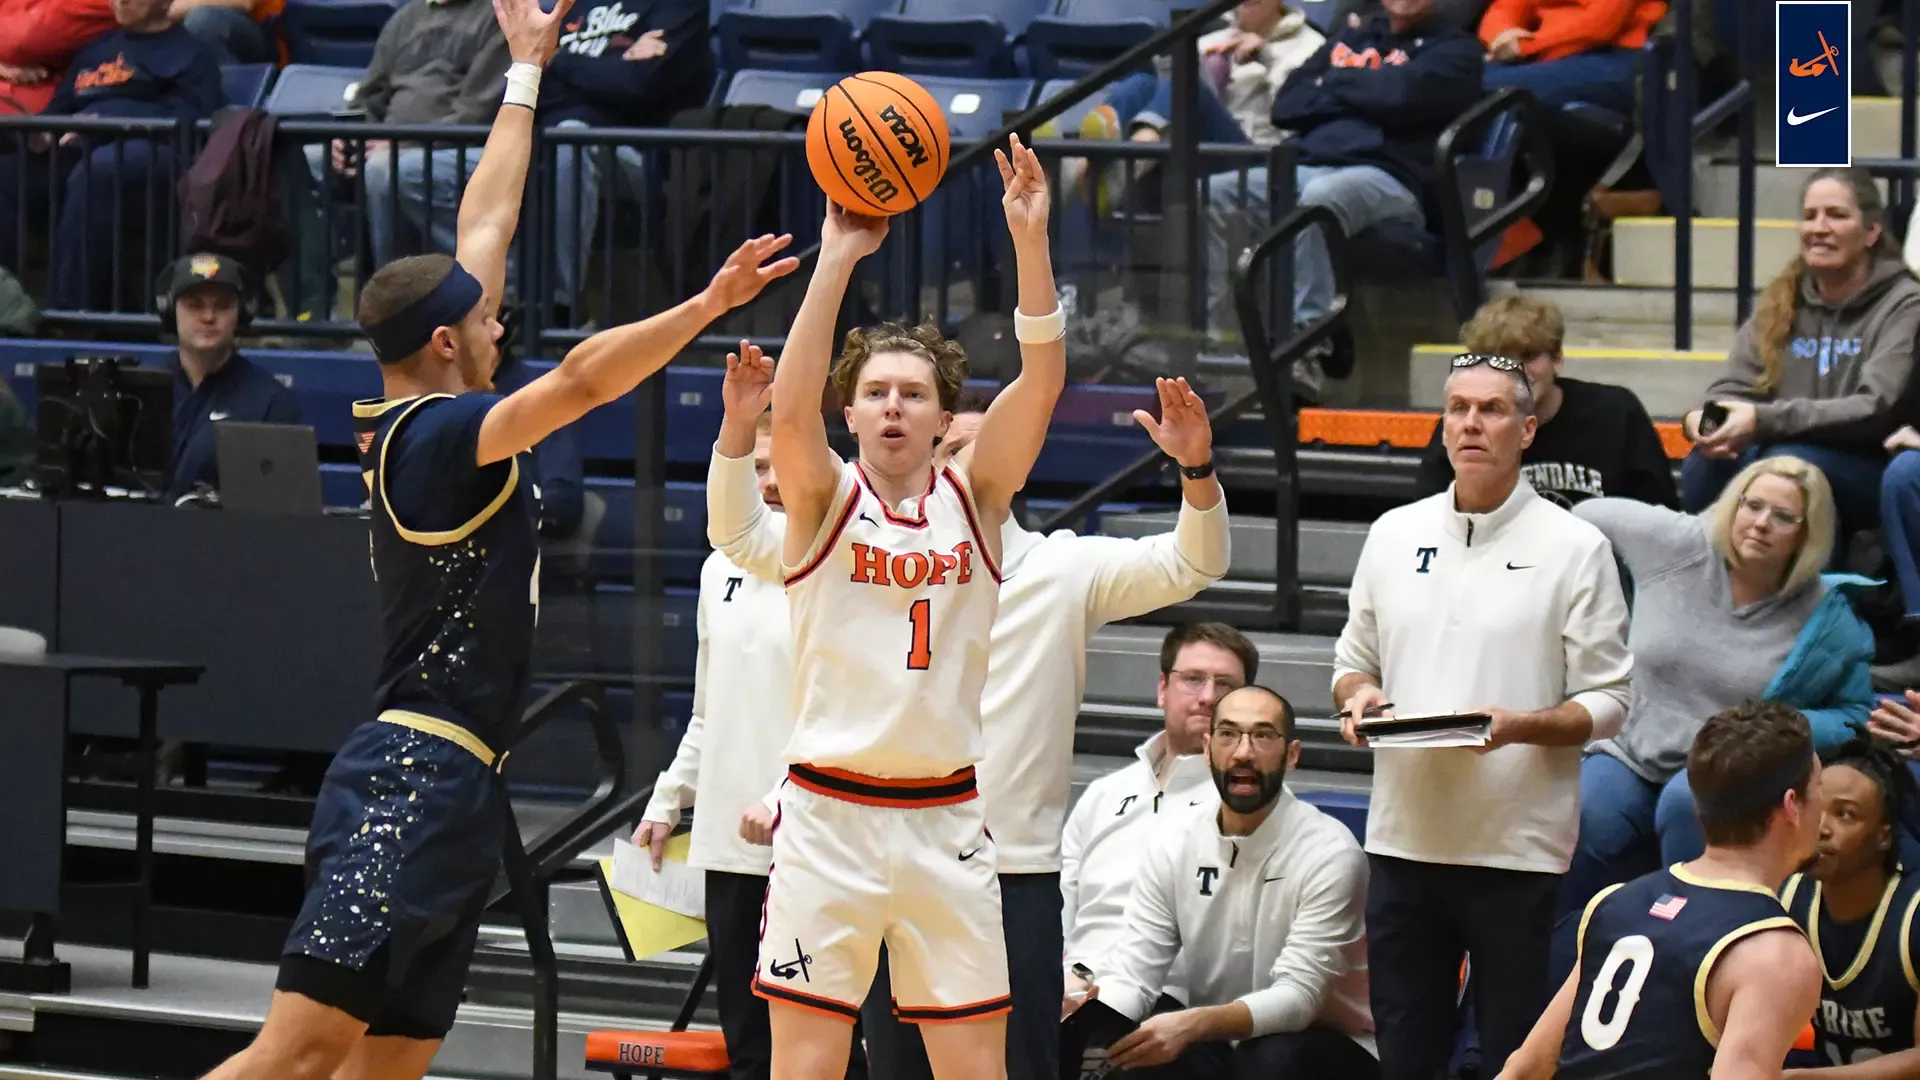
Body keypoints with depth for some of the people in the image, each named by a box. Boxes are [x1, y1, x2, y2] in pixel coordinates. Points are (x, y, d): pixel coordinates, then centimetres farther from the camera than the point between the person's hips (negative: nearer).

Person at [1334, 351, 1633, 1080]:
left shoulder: (1574, 548, -3)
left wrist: (1521, 726, -21)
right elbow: (1353, 659, 19)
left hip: (1519, 847, -4)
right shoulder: (1395, 535, 11)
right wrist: (1356, 697, -4)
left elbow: (1605, 702, -4)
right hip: (1403, 837, 4)